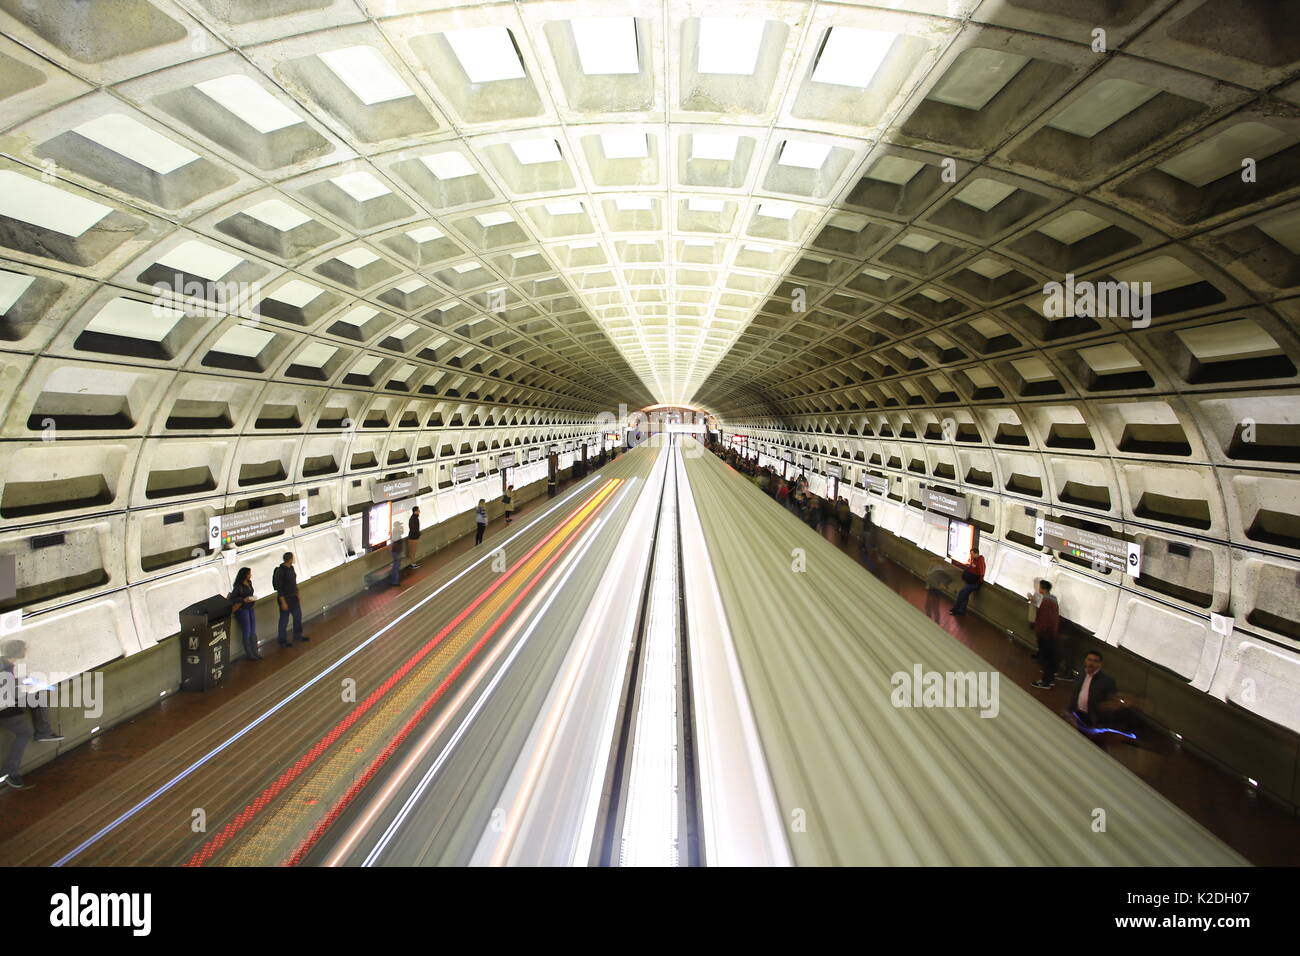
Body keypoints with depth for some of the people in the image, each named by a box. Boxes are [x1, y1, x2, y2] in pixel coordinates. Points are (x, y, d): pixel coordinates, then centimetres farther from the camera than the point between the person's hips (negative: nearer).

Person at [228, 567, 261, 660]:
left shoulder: (249, 583, 6)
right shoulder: (238, 586, -15)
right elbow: (231, 598, -14)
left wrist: (253, 599, 4)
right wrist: (243, 600, -23)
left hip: (250, 608, 7)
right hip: (242, 609, -7)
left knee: (253, 632, 11)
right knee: (247, 633, 2)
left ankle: (256, 652, 18)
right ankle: (249, 655, 12)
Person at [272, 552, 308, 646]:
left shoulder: (291, 568, 3)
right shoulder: (280, 571, -21)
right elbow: (279, 588, -20)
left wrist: (297, 595, 17)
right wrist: (283, 602, -19)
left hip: (293, 597, 8)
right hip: (285, 599, -8)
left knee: (298, 615, 17)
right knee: (284, 620, 4)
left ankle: (298, 635, 33)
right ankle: (282, 640, 19)